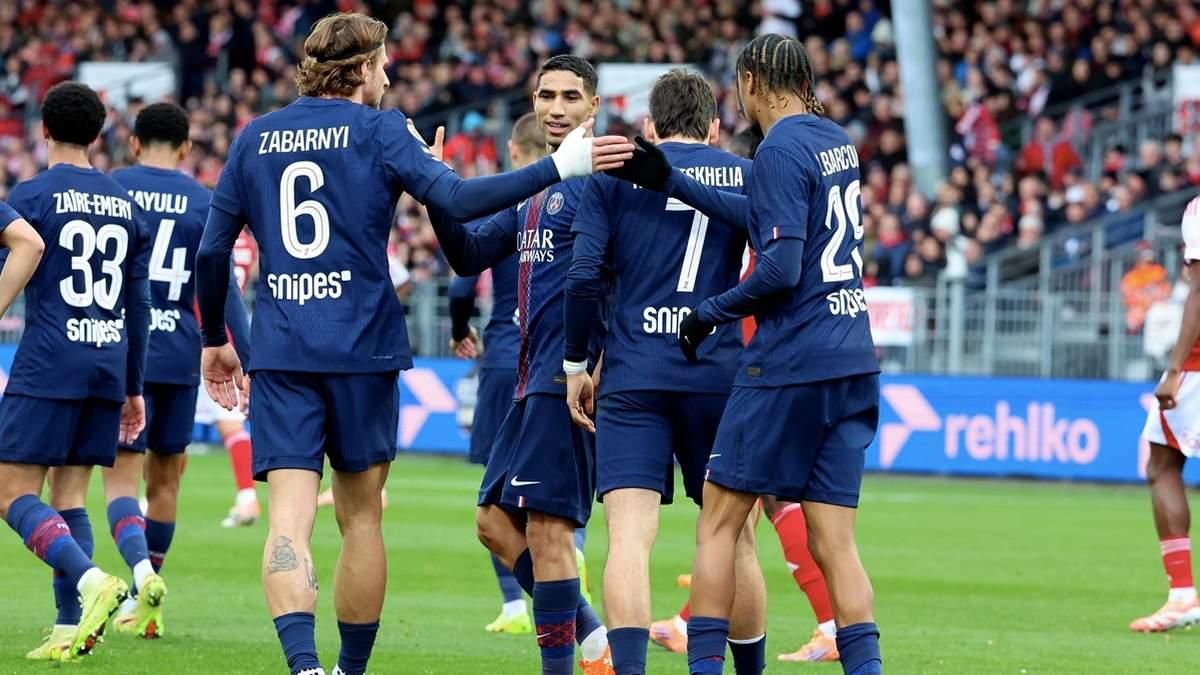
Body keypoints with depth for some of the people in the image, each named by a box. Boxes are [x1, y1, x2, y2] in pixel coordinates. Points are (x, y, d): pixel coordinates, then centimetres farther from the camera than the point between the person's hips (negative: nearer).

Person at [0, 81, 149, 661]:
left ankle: (90, 580, -24)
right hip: (109, 368, 6)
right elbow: (139, 306, 16)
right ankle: (70, 627, 0)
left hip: (47, 367, -6)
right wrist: (133, 388, 22)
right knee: (70, 493, 9)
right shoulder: (125, 205, 13)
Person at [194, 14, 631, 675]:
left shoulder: (254, 138, 11)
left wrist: (214, 340, 24)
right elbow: (457, 199, -15)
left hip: (279, 349, 2)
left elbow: (211, 252, 11)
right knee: (360, 518, 12)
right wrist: (560, 167, -11)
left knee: (288, 520, -7)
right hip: (361, 347, -2)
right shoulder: (379, 130, 0)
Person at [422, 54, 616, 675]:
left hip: (569, 377, -10)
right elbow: (470, 256, 18)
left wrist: (597, 367, -24)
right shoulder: (534, 188, 18)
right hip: (533, 380, 10)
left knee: (546, 527, -10)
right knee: (495, 521, 11)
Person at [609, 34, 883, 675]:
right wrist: (670, 182, 19)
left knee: (718, 521, 3)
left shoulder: (781, 150, -12)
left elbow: (781, 267, -18)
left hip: (790, 364, -7)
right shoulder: (837, 141, 13)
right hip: (853, 363, 7)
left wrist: (711, 312, -4)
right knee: (833, 543, 5)